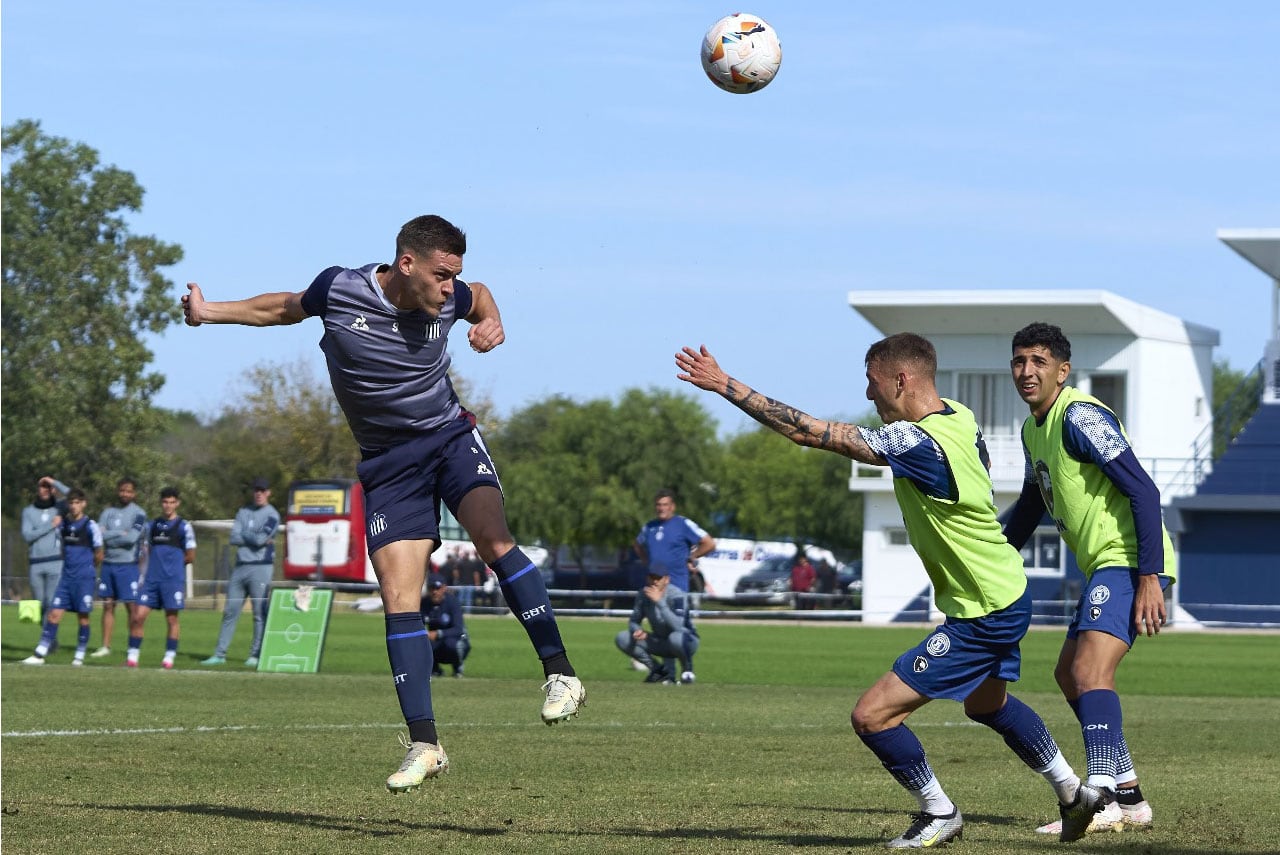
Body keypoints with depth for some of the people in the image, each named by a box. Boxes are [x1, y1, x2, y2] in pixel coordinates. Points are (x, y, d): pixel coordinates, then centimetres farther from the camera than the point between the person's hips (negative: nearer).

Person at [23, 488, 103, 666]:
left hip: (84, 578, -4)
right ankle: (40, 654, -3)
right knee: (54, 613, -2)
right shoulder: (63, 524, 7)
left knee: (83, 616, 0)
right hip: (66, 577, 4)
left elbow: (98, 555, 1)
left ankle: (79, 656, 11)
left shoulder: (90, 526, -8)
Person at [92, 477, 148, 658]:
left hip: (128, 566, -4)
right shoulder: (108, 513, 10)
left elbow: (132, 538, -16)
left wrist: (108, 536, -8)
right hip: (108, 564, 5)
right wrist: (120, 533, -14)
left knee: (131, 606, -3)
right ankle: (105, 646, 10)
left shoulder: (138, 514, -3)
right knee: (108, 606, 6)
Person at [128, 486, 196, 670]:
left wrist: (173, 563, 7)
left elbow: (190, 556, 0)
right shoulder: (152, 525, 14)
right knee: (138, 616, -3)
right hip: (151, 579, 4)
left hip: (173, 579, -4)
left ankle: (169, 657, 7)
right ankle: (132, 655, 2)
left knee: (171, 618, 0)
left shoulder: (183, 527, -1)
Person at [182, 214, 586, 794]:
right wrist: (209, 312, 11)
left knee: (493, 539, -29)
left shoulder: (449, 299, -7)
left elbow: (479, 296, 19)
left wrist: (490, 323, -3)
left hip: (450, 436, 0)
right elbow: (285, 308, 11)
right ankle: (424, 746, -4)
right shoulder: (338, 290, -12)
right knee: (399, 598, -8)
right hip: (387, 461, 0)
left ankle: (560, 675, -23)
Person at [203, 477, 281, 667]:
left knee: (260, 613, -5)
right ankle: (220, 654, 8)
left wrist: (244, 535, 0)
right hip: (240, 566, 5)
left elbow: (262, 539, -15)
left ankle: (256, 655, -1)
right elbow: (233, 538, 2)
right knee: (230, 612, 5)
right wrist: (256, 538, -6)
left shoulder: (272, 515, 0)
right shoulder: (243, 512, 15)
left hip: (261, 567, -5)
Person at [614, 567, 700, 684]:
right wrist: (638, 630, -24)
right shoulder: (643, 594, -7)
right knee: (622, 638, -11)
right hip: (660, 642, 5)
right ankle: (659, 670, 1)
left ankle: (687, 670, -9)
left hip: (687, 641, -5)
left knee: (676, 637, -42)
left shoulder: (677, 595, -24)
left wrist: (659, 601, -41)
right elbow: (634, 621, 1)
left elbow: (677, 627, -37)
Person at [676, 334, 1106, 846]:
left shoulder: (914, 442, -27)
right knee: (988, 704, 35)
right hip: (1008, 594, 10)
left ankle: (939, 814, 8)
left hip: (979, 619, -10)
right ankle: (1073, 793, 45)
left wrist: (724, 385, -25)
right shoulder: (962, 419, -1)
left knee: (871, 715, -9)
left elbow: (806, 432, -28)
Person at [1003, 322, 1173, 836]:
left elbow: (1143, 490, -20)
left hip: (1129, 562, -11)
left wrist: (1149, 578, -25)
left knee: (1090, 671, -23)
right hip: (1105, 566, 11)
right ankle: (1128, 797, 21)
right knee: (1070, 676, 16)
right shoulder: (1034, 430, 15)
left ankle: (1105, 798, -31)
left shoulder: (1080, 417, -15)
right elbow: (1031, 505, 33)